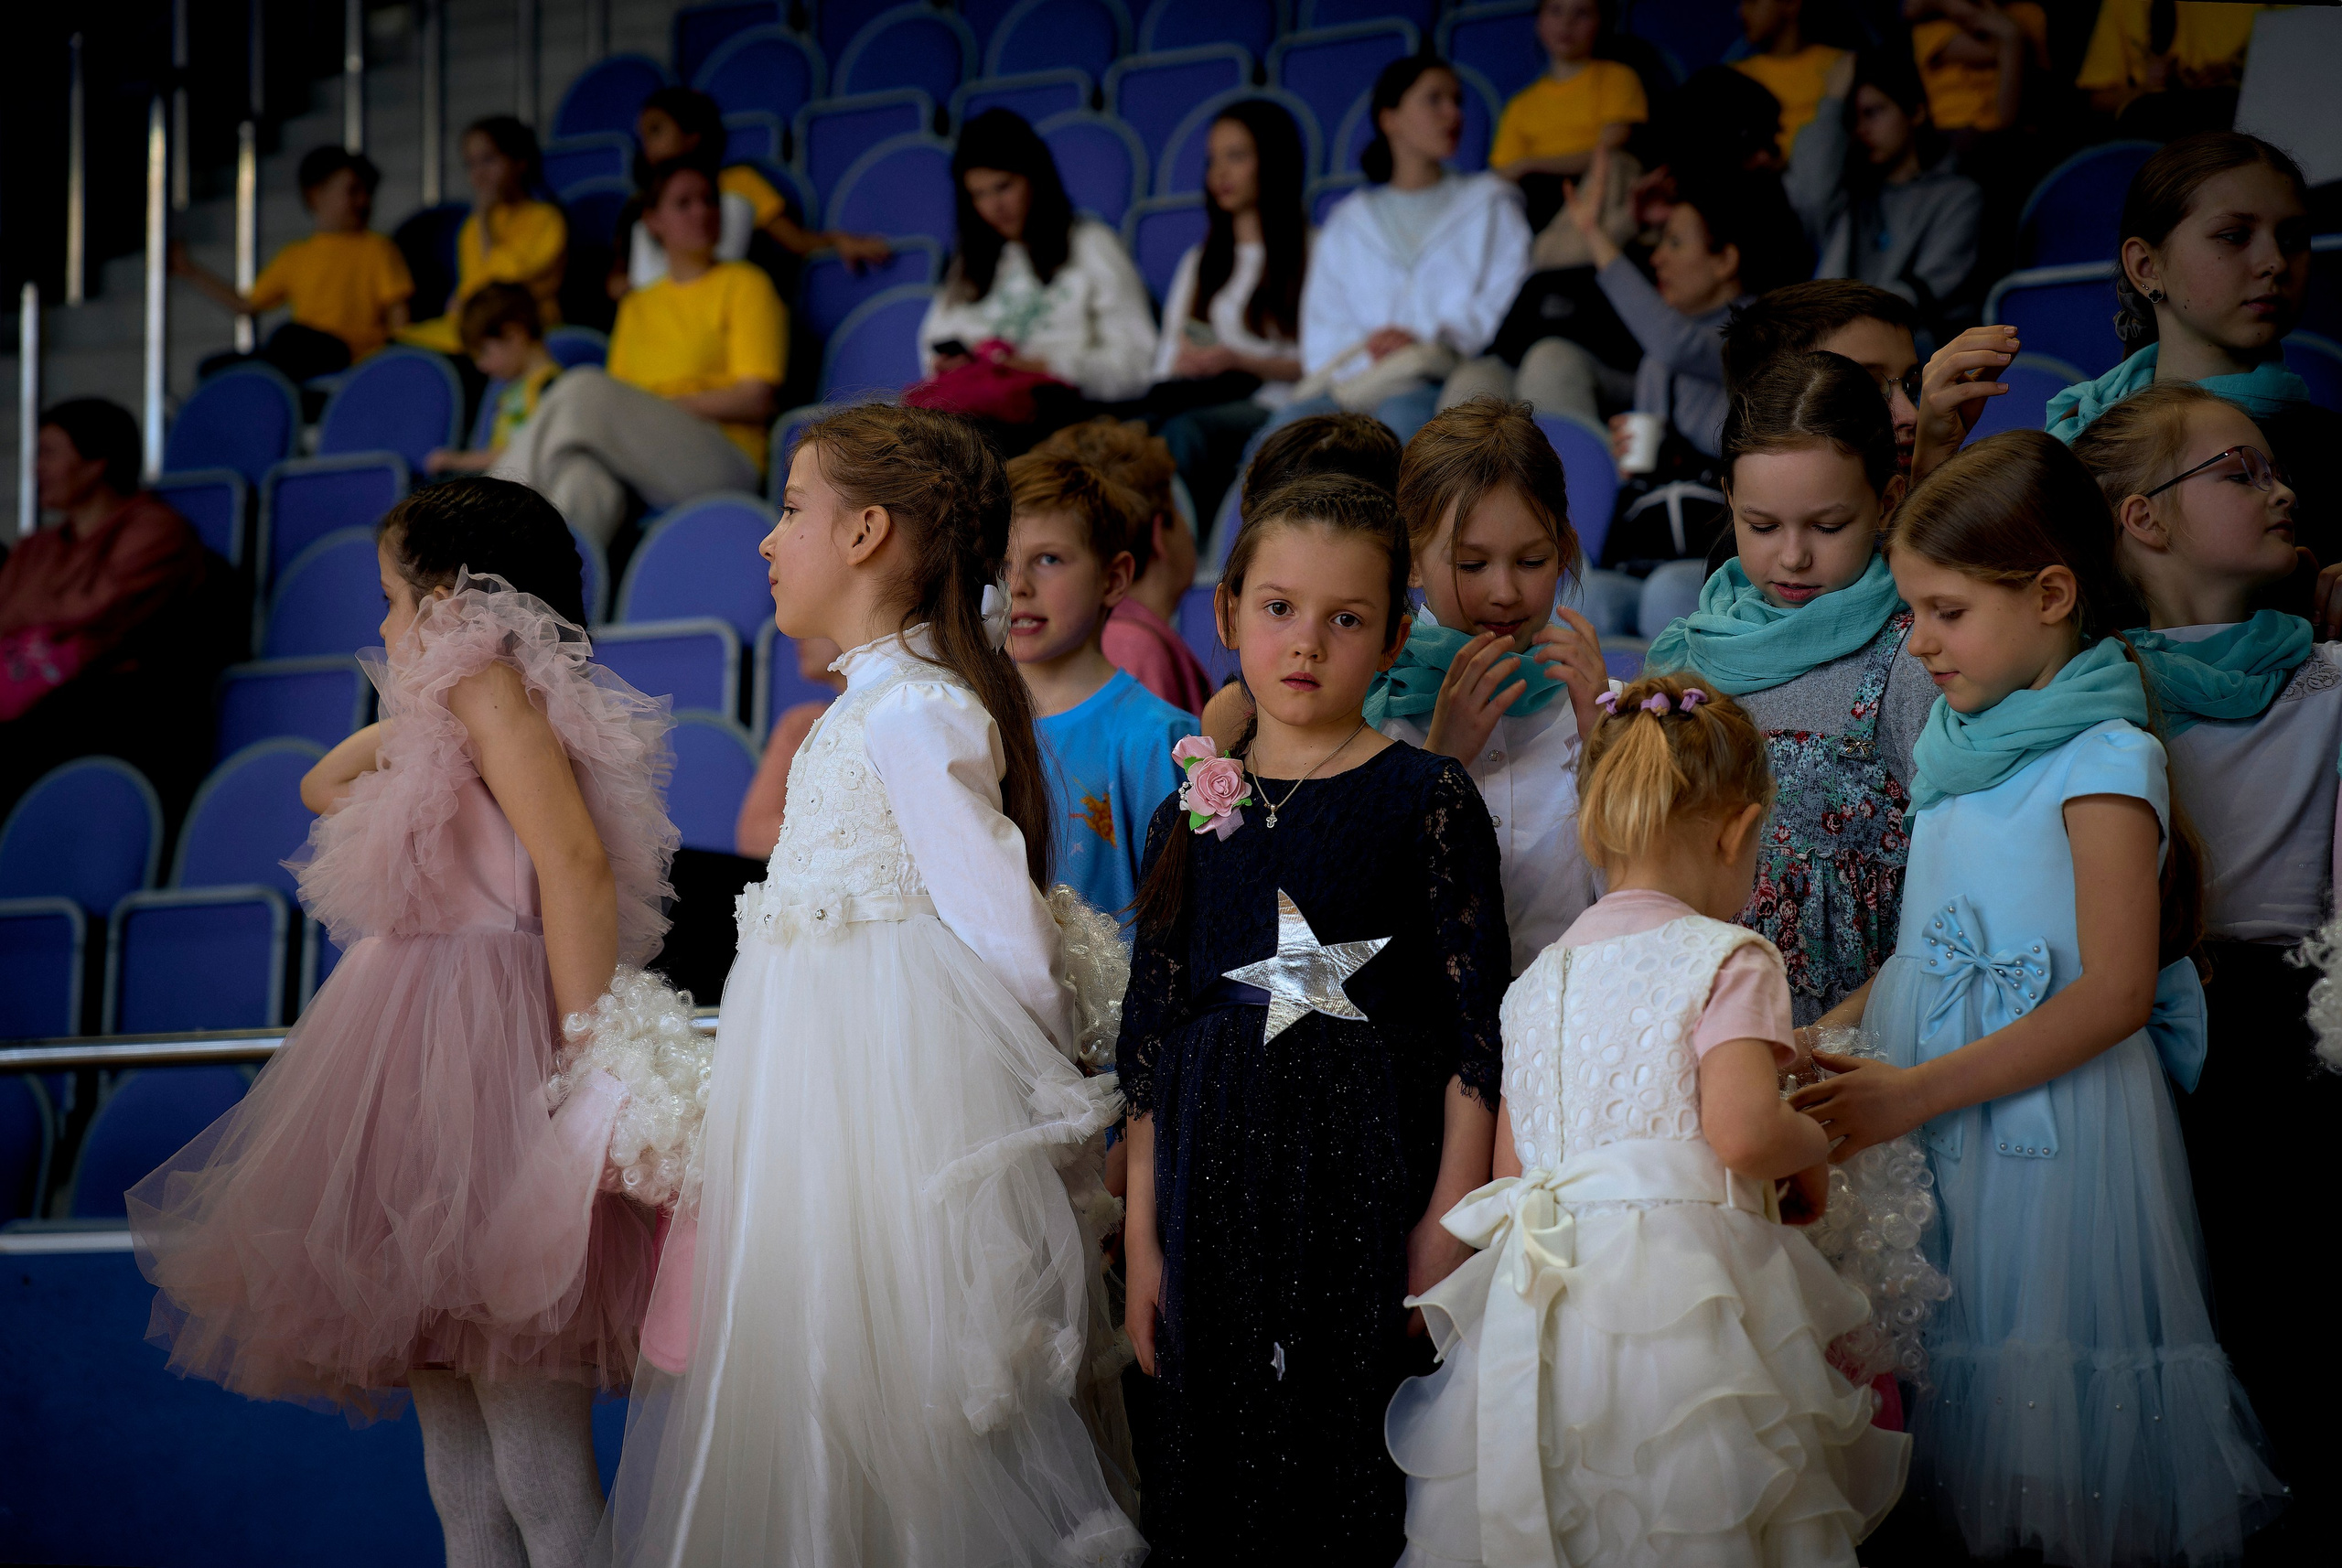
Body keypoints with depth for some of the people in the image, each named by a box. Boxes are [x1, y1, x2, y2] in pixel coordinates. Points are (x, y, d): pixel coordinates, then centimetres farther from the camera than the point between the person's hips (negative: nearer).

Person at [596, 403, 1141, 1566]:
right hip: (819, 1058, 10)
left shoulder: (913, 711, -17)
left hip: (886, 1065, -10)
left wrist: (1039, 1089, -13)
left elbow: (992, 914, -18)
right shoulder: (875, 701, 14)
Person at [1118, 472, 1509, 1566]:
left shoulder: (1429, 800, -2)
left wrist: (1450, 1219, -9)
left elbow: (1476, 1023, -4)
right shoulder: (1192, 813, 8)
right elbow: (1149, 1035, 10)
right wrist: (1142, 1237, 8)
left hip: (1371, 1177, -3)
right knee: (1219, 1456, 7)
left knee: (1359, 1480, -1)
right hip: (1218, 1178, 3)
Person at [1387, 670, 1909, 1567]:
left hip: (1537, 1306, 6)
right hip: (1679, 1301, -6)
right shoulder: (1729, 961, -3)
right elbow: (1742, 1132, -17)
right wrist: (1814, 1147, 3)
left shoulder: (1536, 979, 16)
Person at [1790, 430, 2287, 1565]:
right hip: (1934, 1125, 7)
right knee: (1945, 1368, 9)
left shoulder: (2103, 764, -12)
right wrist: (1843, 1029, 6)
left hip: (2048, 1125, -7)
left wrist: (1919, 1091, -23)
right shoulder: (1960, 748, 12)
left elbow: (2115, 993, -19)